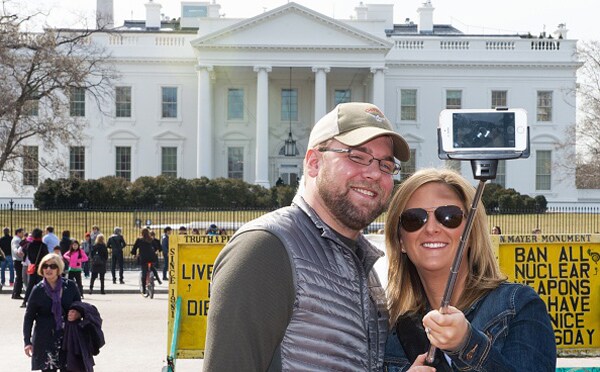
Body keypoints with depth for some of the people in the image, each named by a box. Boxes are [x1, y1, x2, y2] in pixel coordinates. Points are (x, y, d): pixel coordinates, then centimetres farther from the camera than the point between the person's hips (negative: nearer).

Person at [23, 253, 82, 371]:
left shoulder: (70, 286, 1)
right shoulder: (38, 290, -1)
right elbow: (29, 317, 4)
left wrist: (77, 314, -12)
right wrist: (27, 341, -2)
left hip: (68, 337, 1)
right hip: (45, 339, -1)